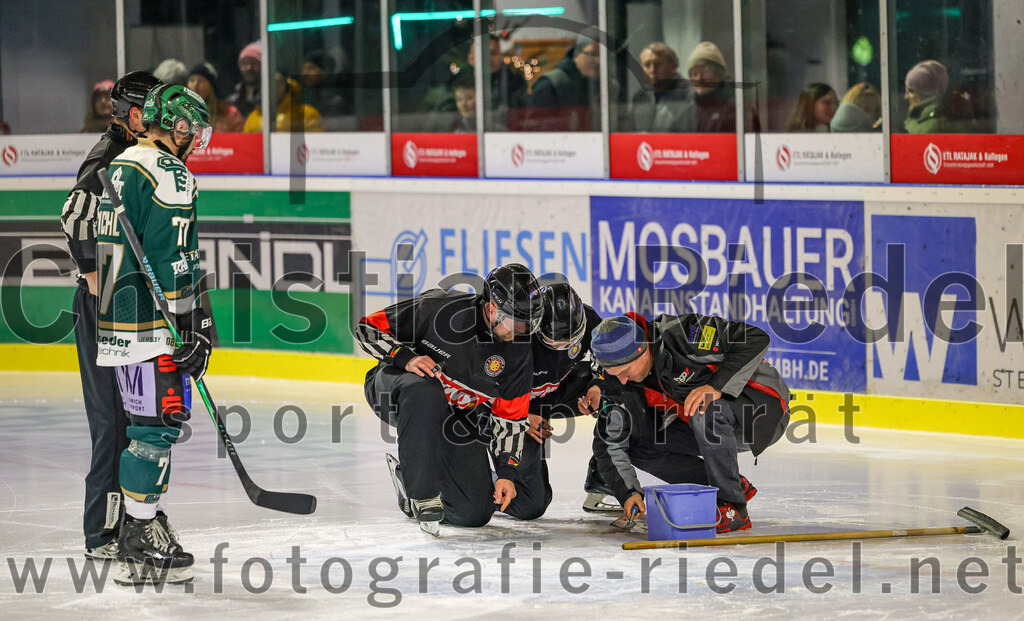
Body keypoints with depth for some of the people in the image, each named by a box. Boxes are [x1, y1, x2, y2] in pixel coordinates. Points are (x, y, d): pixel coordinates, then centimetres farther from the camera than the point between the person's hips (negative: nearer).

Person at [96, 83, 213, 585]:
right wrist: (194, 326, -16)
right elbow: (173, 260, -18)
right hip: (151, 324, -10)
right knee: (158, 425, -9)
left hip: (117, 322, 10)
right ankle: (142, 549, -10)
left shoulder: (120, 167, 18)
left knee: (150, 425, 16)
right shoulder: (169, 175, -13)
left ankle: (140, 529, 21)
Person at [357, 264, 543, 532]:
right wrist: (406, 358, -31)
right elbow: (368, 328, -17)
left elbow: (510, 417, -3)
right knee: (423, 391, -43)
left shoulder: (519, 354, -11)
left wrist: (507, 472, -11)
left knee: (475, 513, -6)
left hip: (456, 417, 4)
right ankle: (421, 491, -28)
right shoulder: (438, 308, -24)